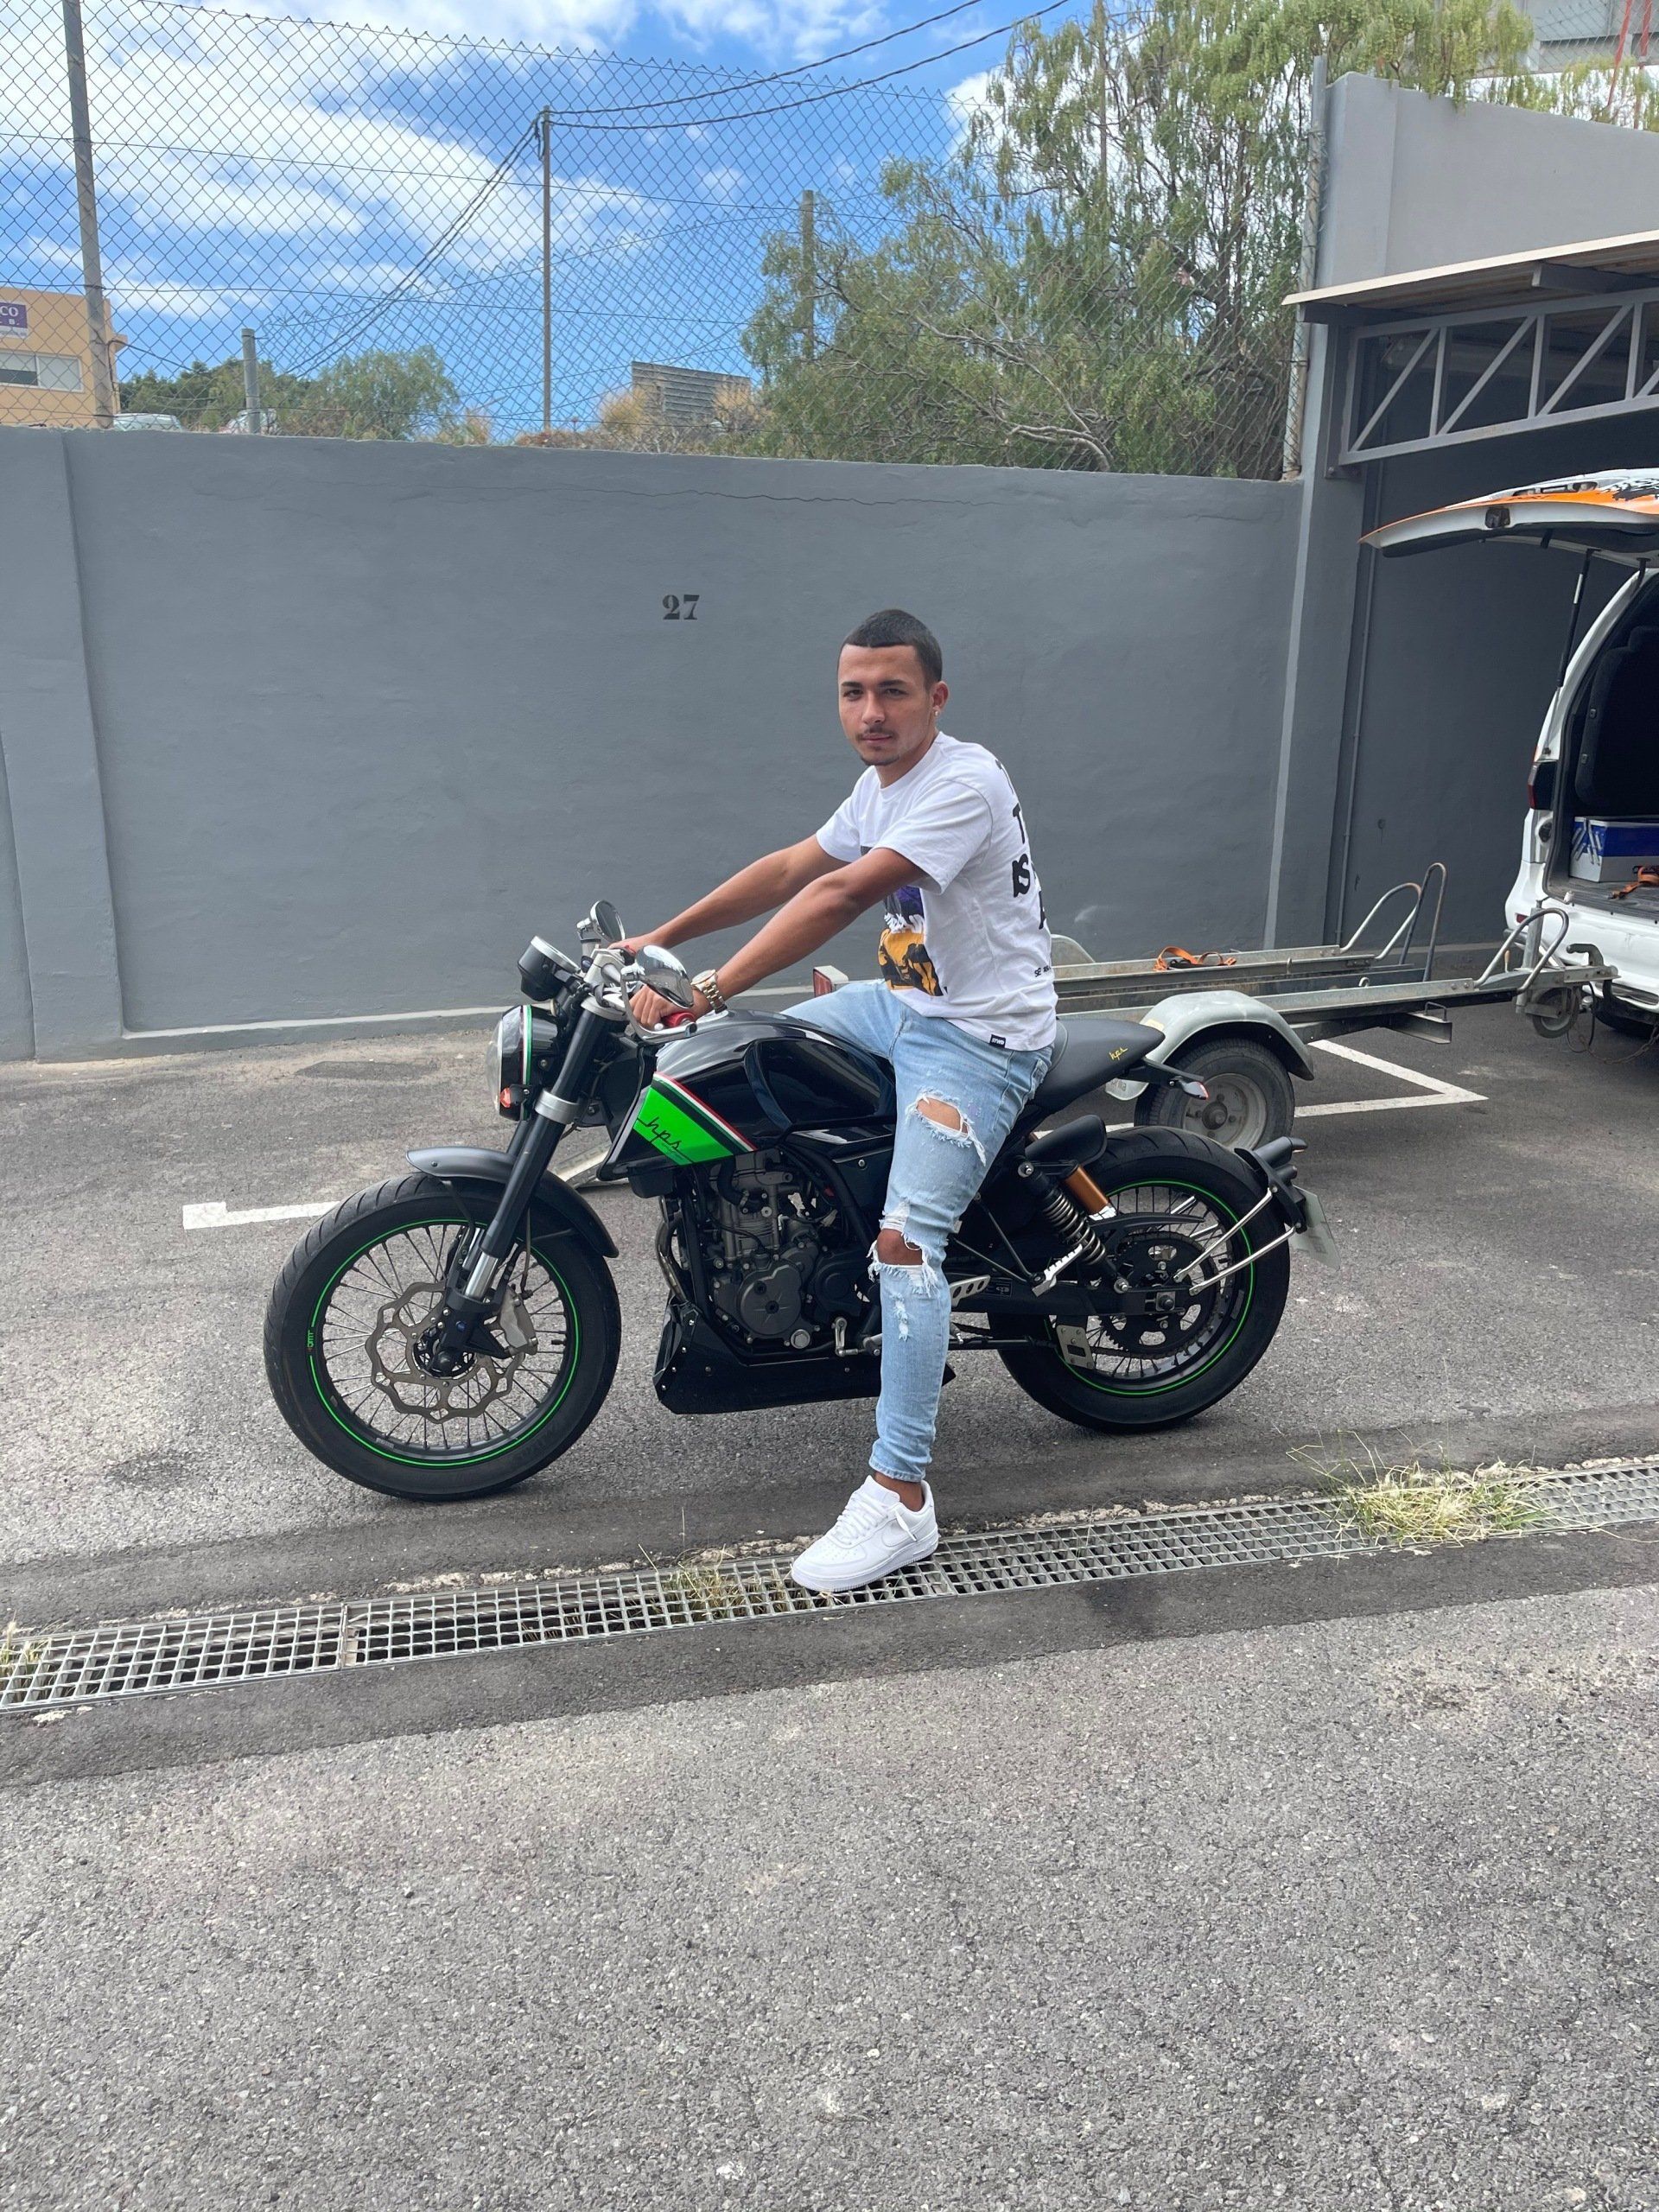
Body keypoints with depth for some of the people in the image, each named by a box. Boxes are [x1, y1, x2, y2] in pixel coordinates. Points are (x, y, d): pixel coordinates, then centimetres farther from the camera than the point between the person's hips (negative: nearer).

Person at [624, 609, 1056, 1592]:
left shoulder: (965, 782, -21)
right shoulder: (882, 784, 11)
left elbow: (843, 894, -32)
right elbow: (793, 867, 15)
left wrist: (707, 989, -38)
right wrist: (660, 938, 9)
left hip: (983, 1038, -10)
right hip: (908, 1003, 10)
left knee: (906, 1238, -21)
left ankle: (900, 1500, -16)